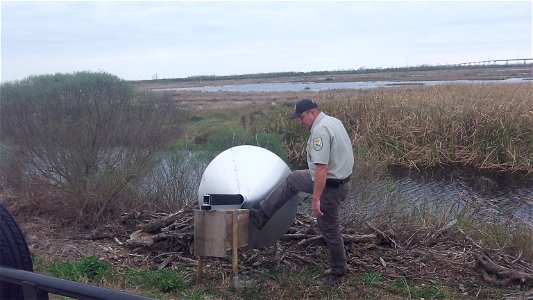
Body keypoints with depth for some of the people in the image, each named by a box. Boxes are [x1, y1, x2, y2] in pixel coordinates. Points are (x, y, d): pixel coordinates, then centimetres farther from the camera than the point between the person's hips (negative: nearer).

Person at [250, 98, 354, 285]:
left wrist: (316, 198, -28)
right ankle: (262, 215, 27)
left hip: (330, 185, -10)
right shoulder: (333, 121, 7)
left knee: (329, 230, 6)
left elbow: (321, 168, -31)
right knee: (291, 180, 20)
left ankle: (338, 271, 25)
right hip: (336, 177, 10)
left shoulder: (320, 130, -25)